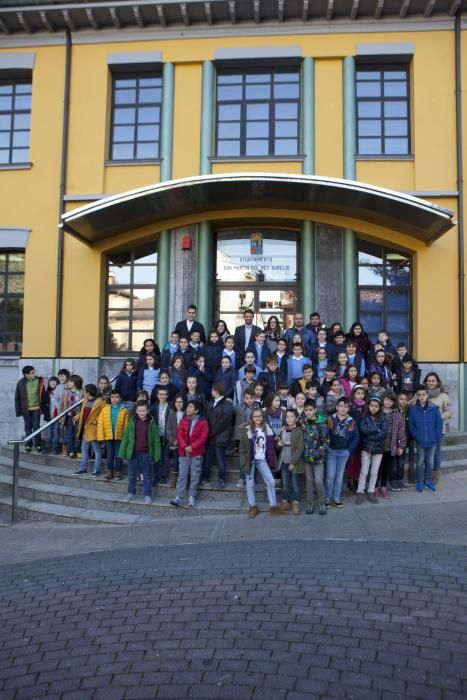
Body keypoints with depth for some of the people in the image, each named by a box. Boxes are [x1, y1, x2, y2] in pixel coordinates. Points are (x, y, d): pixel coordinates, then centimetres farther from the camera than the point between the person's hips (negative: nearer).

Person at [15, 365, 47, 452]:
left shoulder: (39, 381, -7)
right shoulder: (21, 383, -7)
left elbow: (43, 395, -2)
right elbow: (17, 397, -1)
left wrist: (43, 407, -3)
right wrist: (18, 410, -3)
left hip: (36, 408, -1)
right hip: (26, 409, 1)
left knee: (36, 427, 3)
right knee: (28, 427, 11)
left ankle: (38, 444, 14)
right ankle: (28, 444, 23)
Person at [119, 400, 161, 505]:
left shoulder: (151, 423, -3)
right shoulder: (132, 422, 0)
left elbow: (156, 440, -2)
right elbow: (125, 438, 3)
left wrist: (156, 455, -6)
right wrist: (123, 453, -1)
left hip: (146, 453, -2)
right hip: (133, 453, 2)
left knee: (147, 475, 7)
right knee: (132, 475, 14)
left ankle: (148, 495, 15)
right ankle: (131, 493, 28)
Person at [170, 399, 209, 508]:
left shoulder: (203, 422, -4)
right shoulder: (183, 421, 7)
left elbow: (203, 437, -9)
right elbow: (179, 435, 2)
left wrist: (192, 447, -16)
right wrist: (184, 447, -13)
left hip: (196, 453, -2)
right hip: (183, 453, 2)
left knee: (194, 476, 4)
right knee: (182, 475, -1)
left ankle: (192, 497, 13)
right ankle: (178, 498, -2)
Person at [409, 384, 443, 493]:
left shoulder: (434, 408, -8)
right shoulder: (413, 409, -9)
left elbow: (439, 423, -3)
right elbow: (411, 425, -3)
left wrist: (436, 436, -7)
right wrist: (416, 436, -9)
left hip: (432, 441, 1)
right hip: (420, 441, -1)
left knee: (430, 462, 12)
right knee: (420, 462, 10)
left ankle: (428, 481, 28)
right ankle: (420, 482, 23)